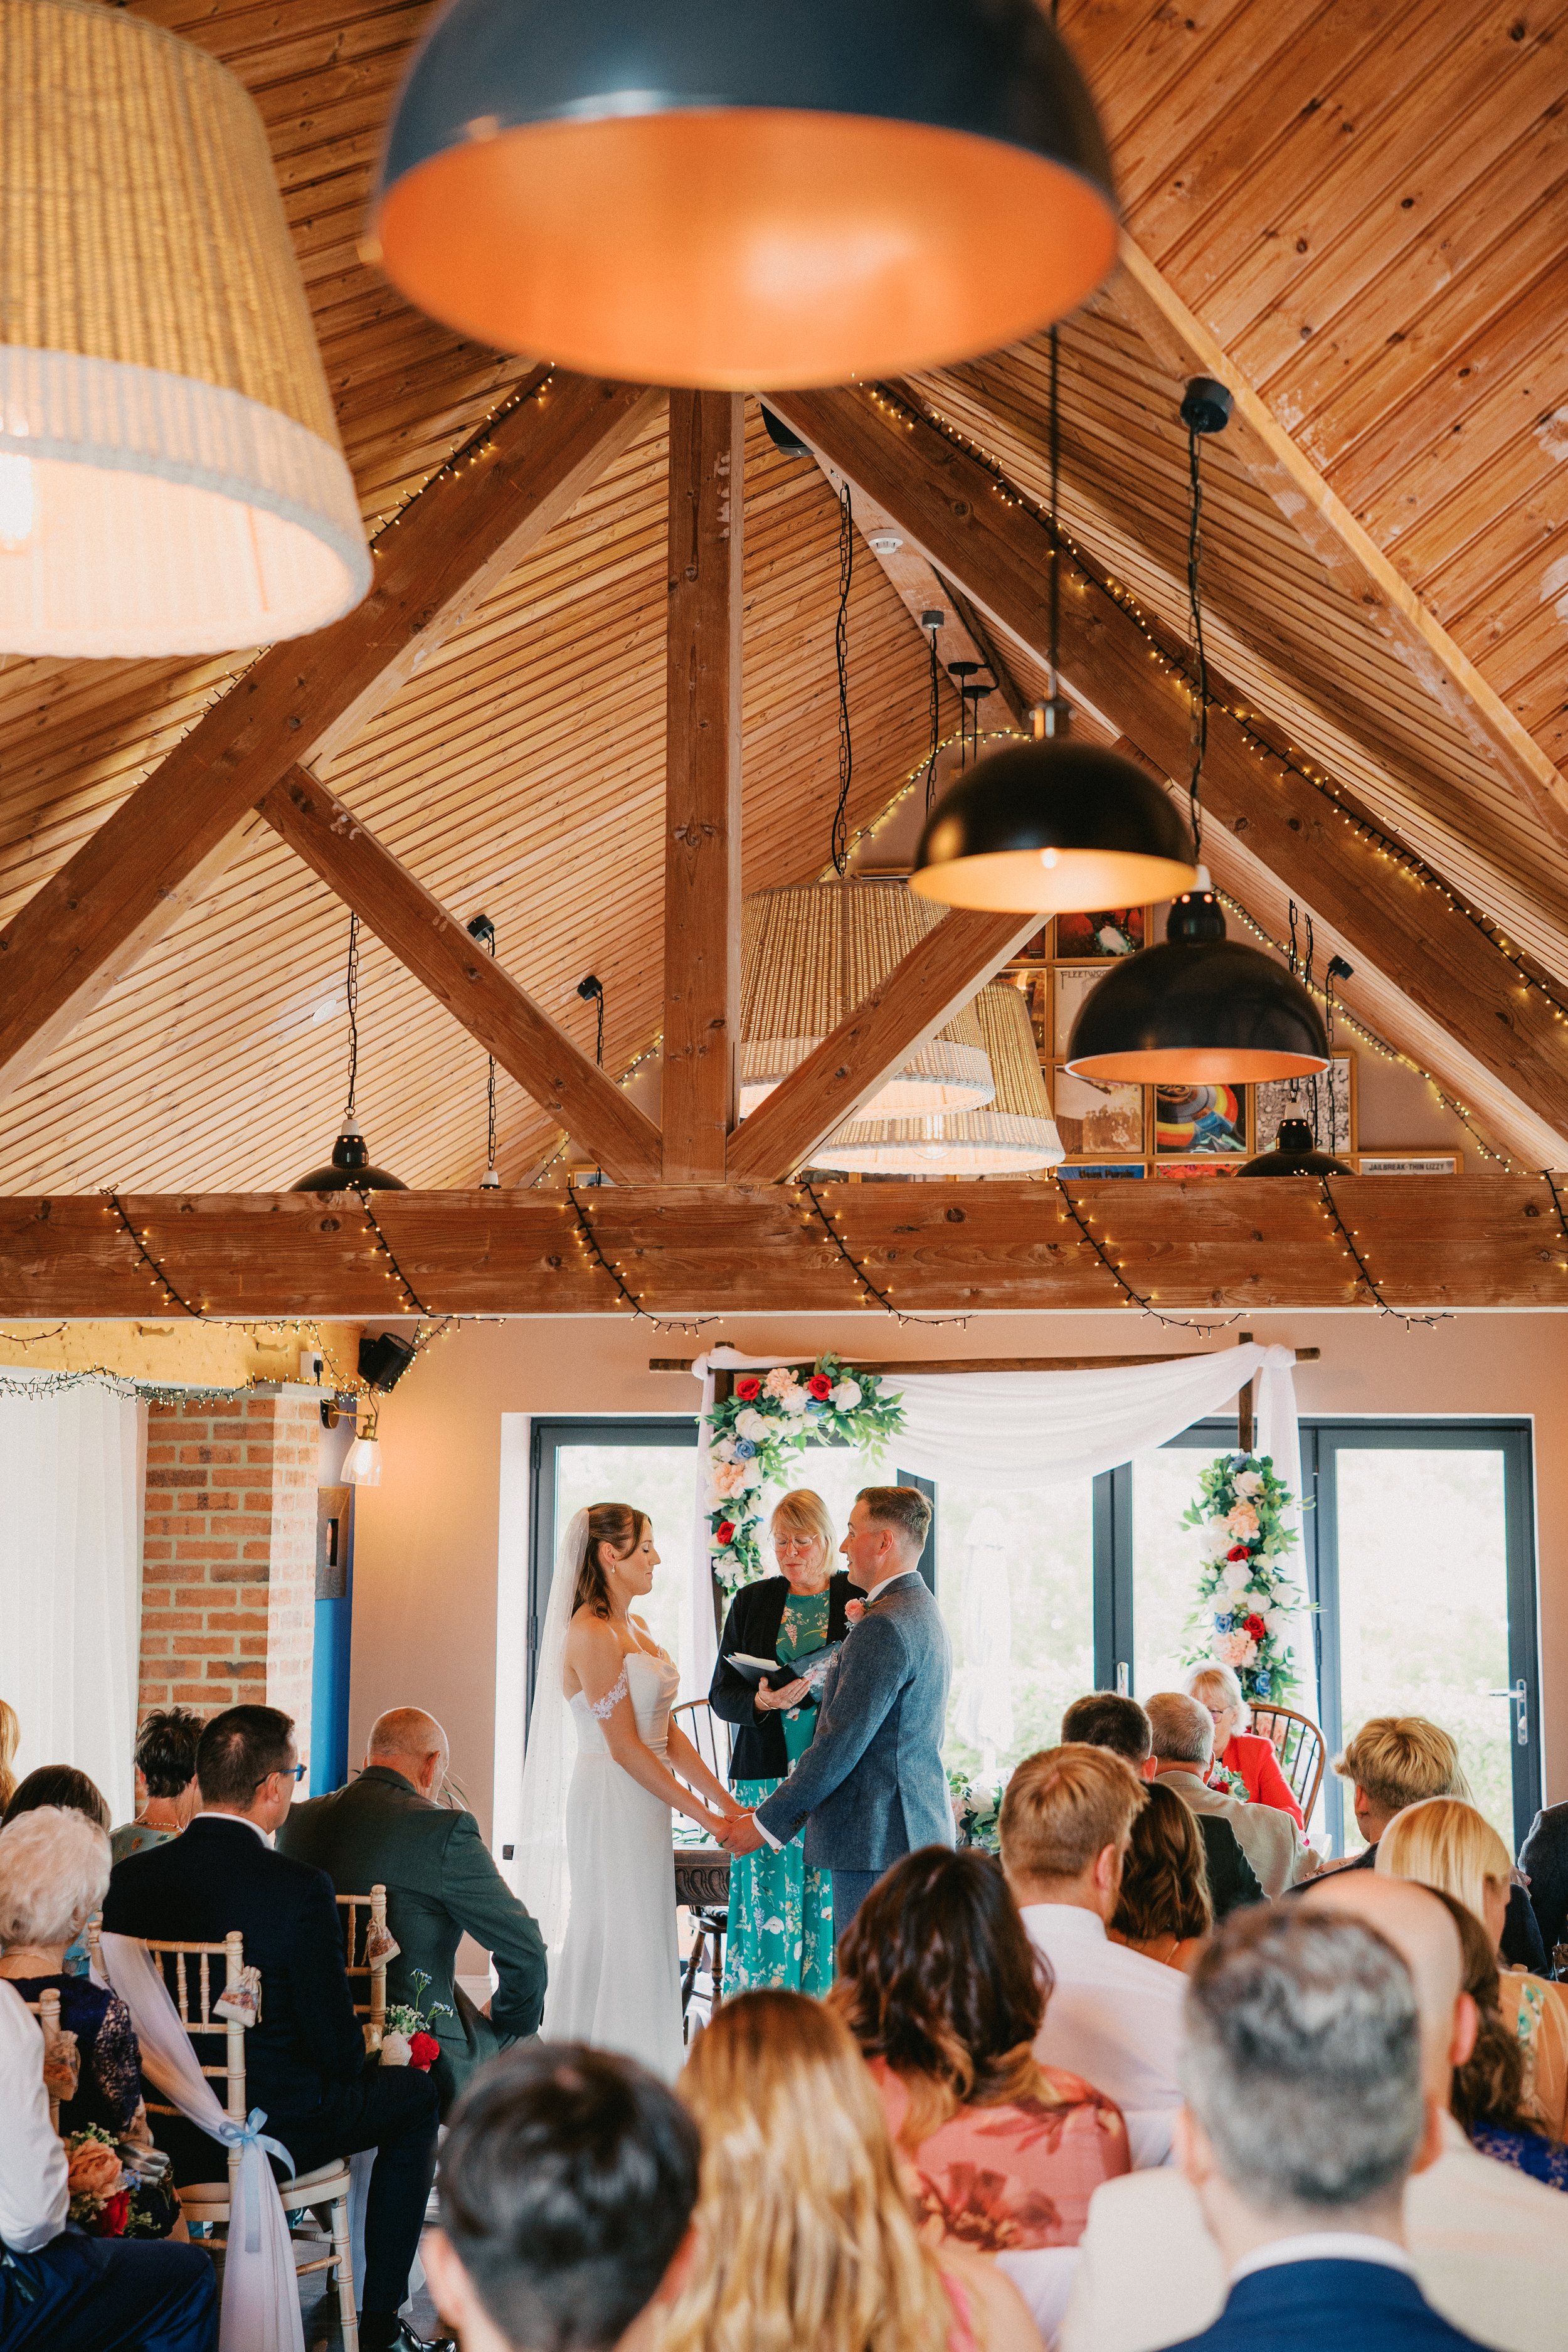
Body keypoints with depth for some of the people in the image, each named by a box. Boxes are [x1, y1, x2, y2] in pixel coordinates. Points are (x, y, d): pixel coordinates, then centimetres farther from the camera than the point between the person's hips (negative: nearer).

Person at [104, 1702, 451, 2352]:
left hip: (163, 2134, 6)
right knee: (412, 2093, 20)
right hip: (272, 2132, -6)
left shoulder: (128, 1877, -7)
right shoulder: (299, 1889, -22)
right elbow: (337, 2048, -15)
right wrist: (354, 2059, 8)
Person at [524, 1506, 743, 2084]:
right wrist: (704, 1815, -13)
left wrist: (727, 1801, 6)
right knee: (616, 1947, -4)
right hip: (611, 1802, -9)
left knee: (645, 1945, 11)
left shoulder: (634, 1628, 13)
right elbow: (625, 1747, -17)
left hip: (645, 1804, 9)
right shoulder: (592, 1634, -15)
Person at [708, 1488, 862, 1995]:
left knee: (826, 1908, -3)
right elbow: (720, 1694, 10)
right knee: (768, 1909, -2)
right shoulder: (752, 1601, 10)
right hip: (766, 1779, 2)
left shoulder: (858, 1599, 4)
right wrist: (760, 1701, -10)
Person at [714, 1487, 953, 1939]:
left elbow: (840, 1744, -20)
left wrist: (768, 1821, -13)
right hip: (918, 1829, 10)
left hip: (878, 1839, -10)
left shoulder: (883, 1626, -18)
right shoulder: (921, 1609, 16)